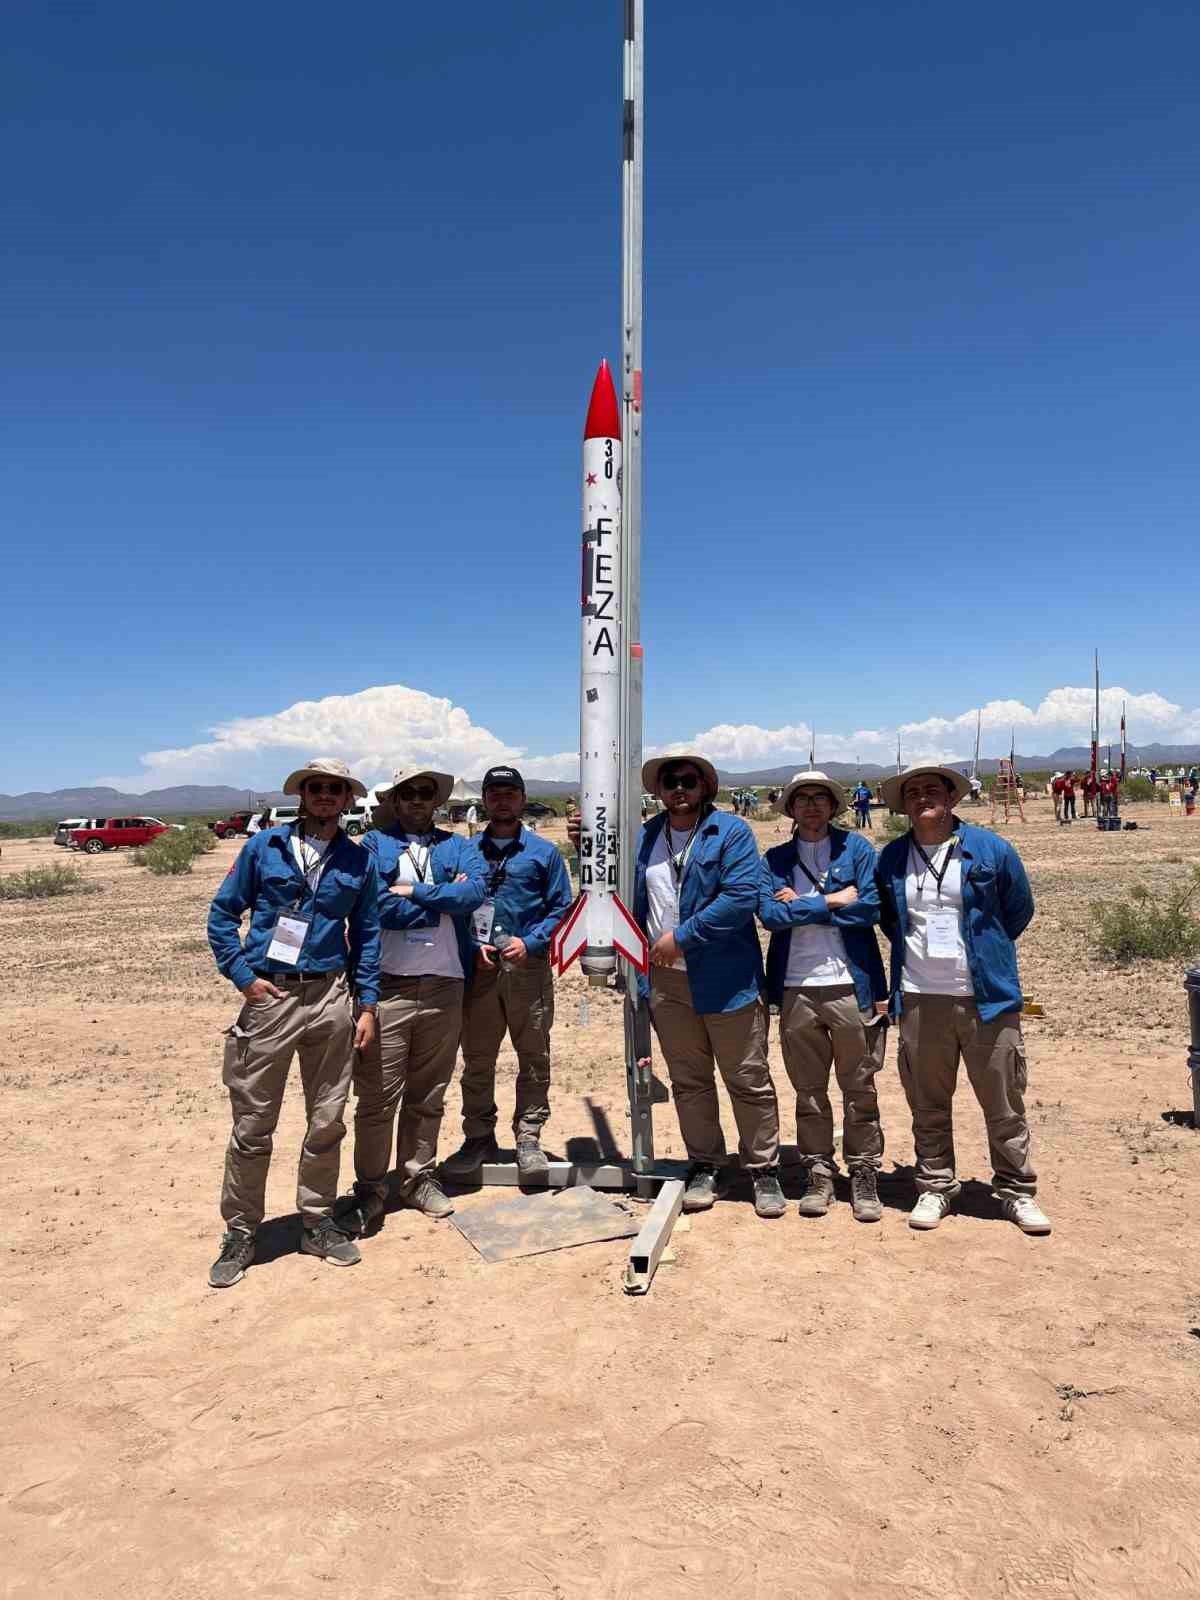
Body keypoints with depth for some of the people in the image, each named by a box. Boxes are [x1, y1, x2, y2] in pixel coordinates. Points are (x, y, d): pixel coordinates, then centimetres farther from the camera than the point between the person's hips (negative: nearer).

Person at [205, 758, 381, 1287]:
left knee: (327, 1121, 9)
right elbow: (222, 914, 4)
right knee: (253, 1125, 5)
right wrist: (243, 976, -6)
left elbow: (366, 934, 10)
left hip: (331, 998, 2)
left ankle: (316, 1221, 27)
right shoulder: (265, 846, 2)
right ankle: (240, 1233, 21)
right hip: (269, 997, -2)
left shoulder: (358, 860, 7)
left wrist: (367, 1005, 5)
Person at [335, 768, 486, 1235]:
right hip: (388, 986, -3)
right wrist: (445, 897, -8)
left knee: (428, 1096, 15)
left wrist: (415, 891, -12)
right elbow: (382, 908, -14)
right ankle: (369, 1190, 18)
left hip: (444, 986, 3)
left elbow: (476, 892, -10)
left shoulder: (456, 846, 10)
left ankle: (419, 1179, 30)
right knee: (377, 1098, 3)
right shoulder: (374, 845, 2)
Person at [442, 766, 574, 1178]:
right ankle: (479, 1137, 23)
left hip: (529, 968, -1)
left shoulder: (544, 851, 5)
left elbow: (561, 907, 2)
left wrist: (530, 943, -11)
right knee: (476, 1059, 9)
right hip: (478, 969, 1)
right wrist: (474, 947, -7)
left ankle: (528, 1138, 18)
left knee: (534, 1057, 5)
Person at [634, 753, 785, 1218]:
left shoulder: (732, 832, -6)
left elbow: (741, 897, -17)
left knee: (749, 1081, 6)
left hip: (725, 978, -4)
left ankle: (764, 1170, 21)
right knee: (688, 1081, 15)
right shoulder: (645, 837, 10)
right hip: (665, 980, 5)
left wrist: (681, 937, -16)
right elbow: (635, 902, 16)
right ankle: (704, 1167, 29)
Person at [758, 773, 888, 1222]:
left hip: (851, 986, -1)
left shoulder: (856, 849, 3)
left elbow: (870, 908, -11)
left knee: (860, 1090, 8)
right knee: (809, 1091, 11)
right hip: (796, 989, 2)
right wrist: (831, 901, -10)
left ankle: (864, 1177, 21)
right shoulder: (774, 860, 8)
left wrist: (801, 905, -8)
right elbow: (770, 914, -9)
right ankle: (818, 1175, 23)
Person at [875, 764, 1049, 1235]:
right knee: (928, 1104, 11)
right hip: (919, 1000, 2)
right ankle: (935, 1187, 26)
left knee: (1004, 1103, 8)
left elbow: (1019, 912, 10)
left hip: (987, 998, -1)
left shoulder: (991, 850, -3)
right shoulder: (890, 860, 4)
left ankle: (1016, 1191, 24)